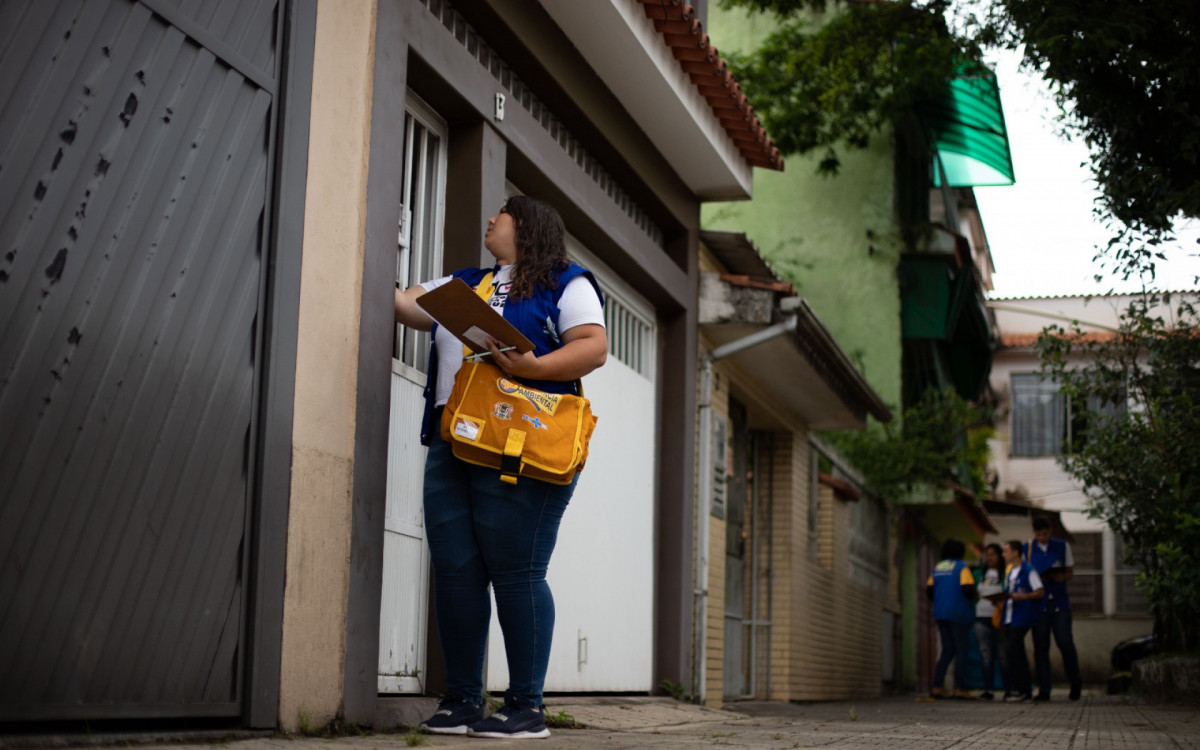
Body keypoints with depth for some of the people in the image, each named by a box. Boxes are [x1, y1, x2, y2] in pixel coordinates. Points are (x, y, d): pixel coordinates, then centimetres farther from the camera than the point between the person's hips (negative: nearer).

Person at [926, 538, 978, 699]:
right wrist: (973, 597, 2)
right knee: (962, 650, 0)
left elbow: (929, 589, 8)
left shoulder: (937, 567, 12)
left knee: (947, 650, 12)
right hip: (958, 614, -6)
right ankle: (960, 688, -6)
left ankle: (937, 686, 3)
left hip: (940, 613, 6)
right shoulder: (961, 567, -6)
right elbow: (967, 588, -18)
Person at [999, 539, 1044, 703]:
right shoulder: (1009, 571, 18)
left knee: (1013, 648, -15)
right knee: (1018, 653, 8)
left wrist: (1022, 596, -20)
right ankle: (1026, 692, 11)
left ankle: (1016, 689, -11)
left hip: (1022, 617, -8)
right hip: (1009, 617, 8)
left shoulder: (1029, 571, -7)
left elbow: (1040, 592, -10)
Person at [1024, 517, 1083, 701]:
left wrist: (1062, 577, -10)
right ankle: (1043, 690, 4)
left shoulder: (1062, 546, 8)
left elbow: (1070, 572, 12)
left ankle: (1075, 683, 14)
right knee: (1040, 647, 0)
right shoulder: (1027, 548, 6)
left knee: (1065, 643, -6)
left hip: (1060, 602, 0)